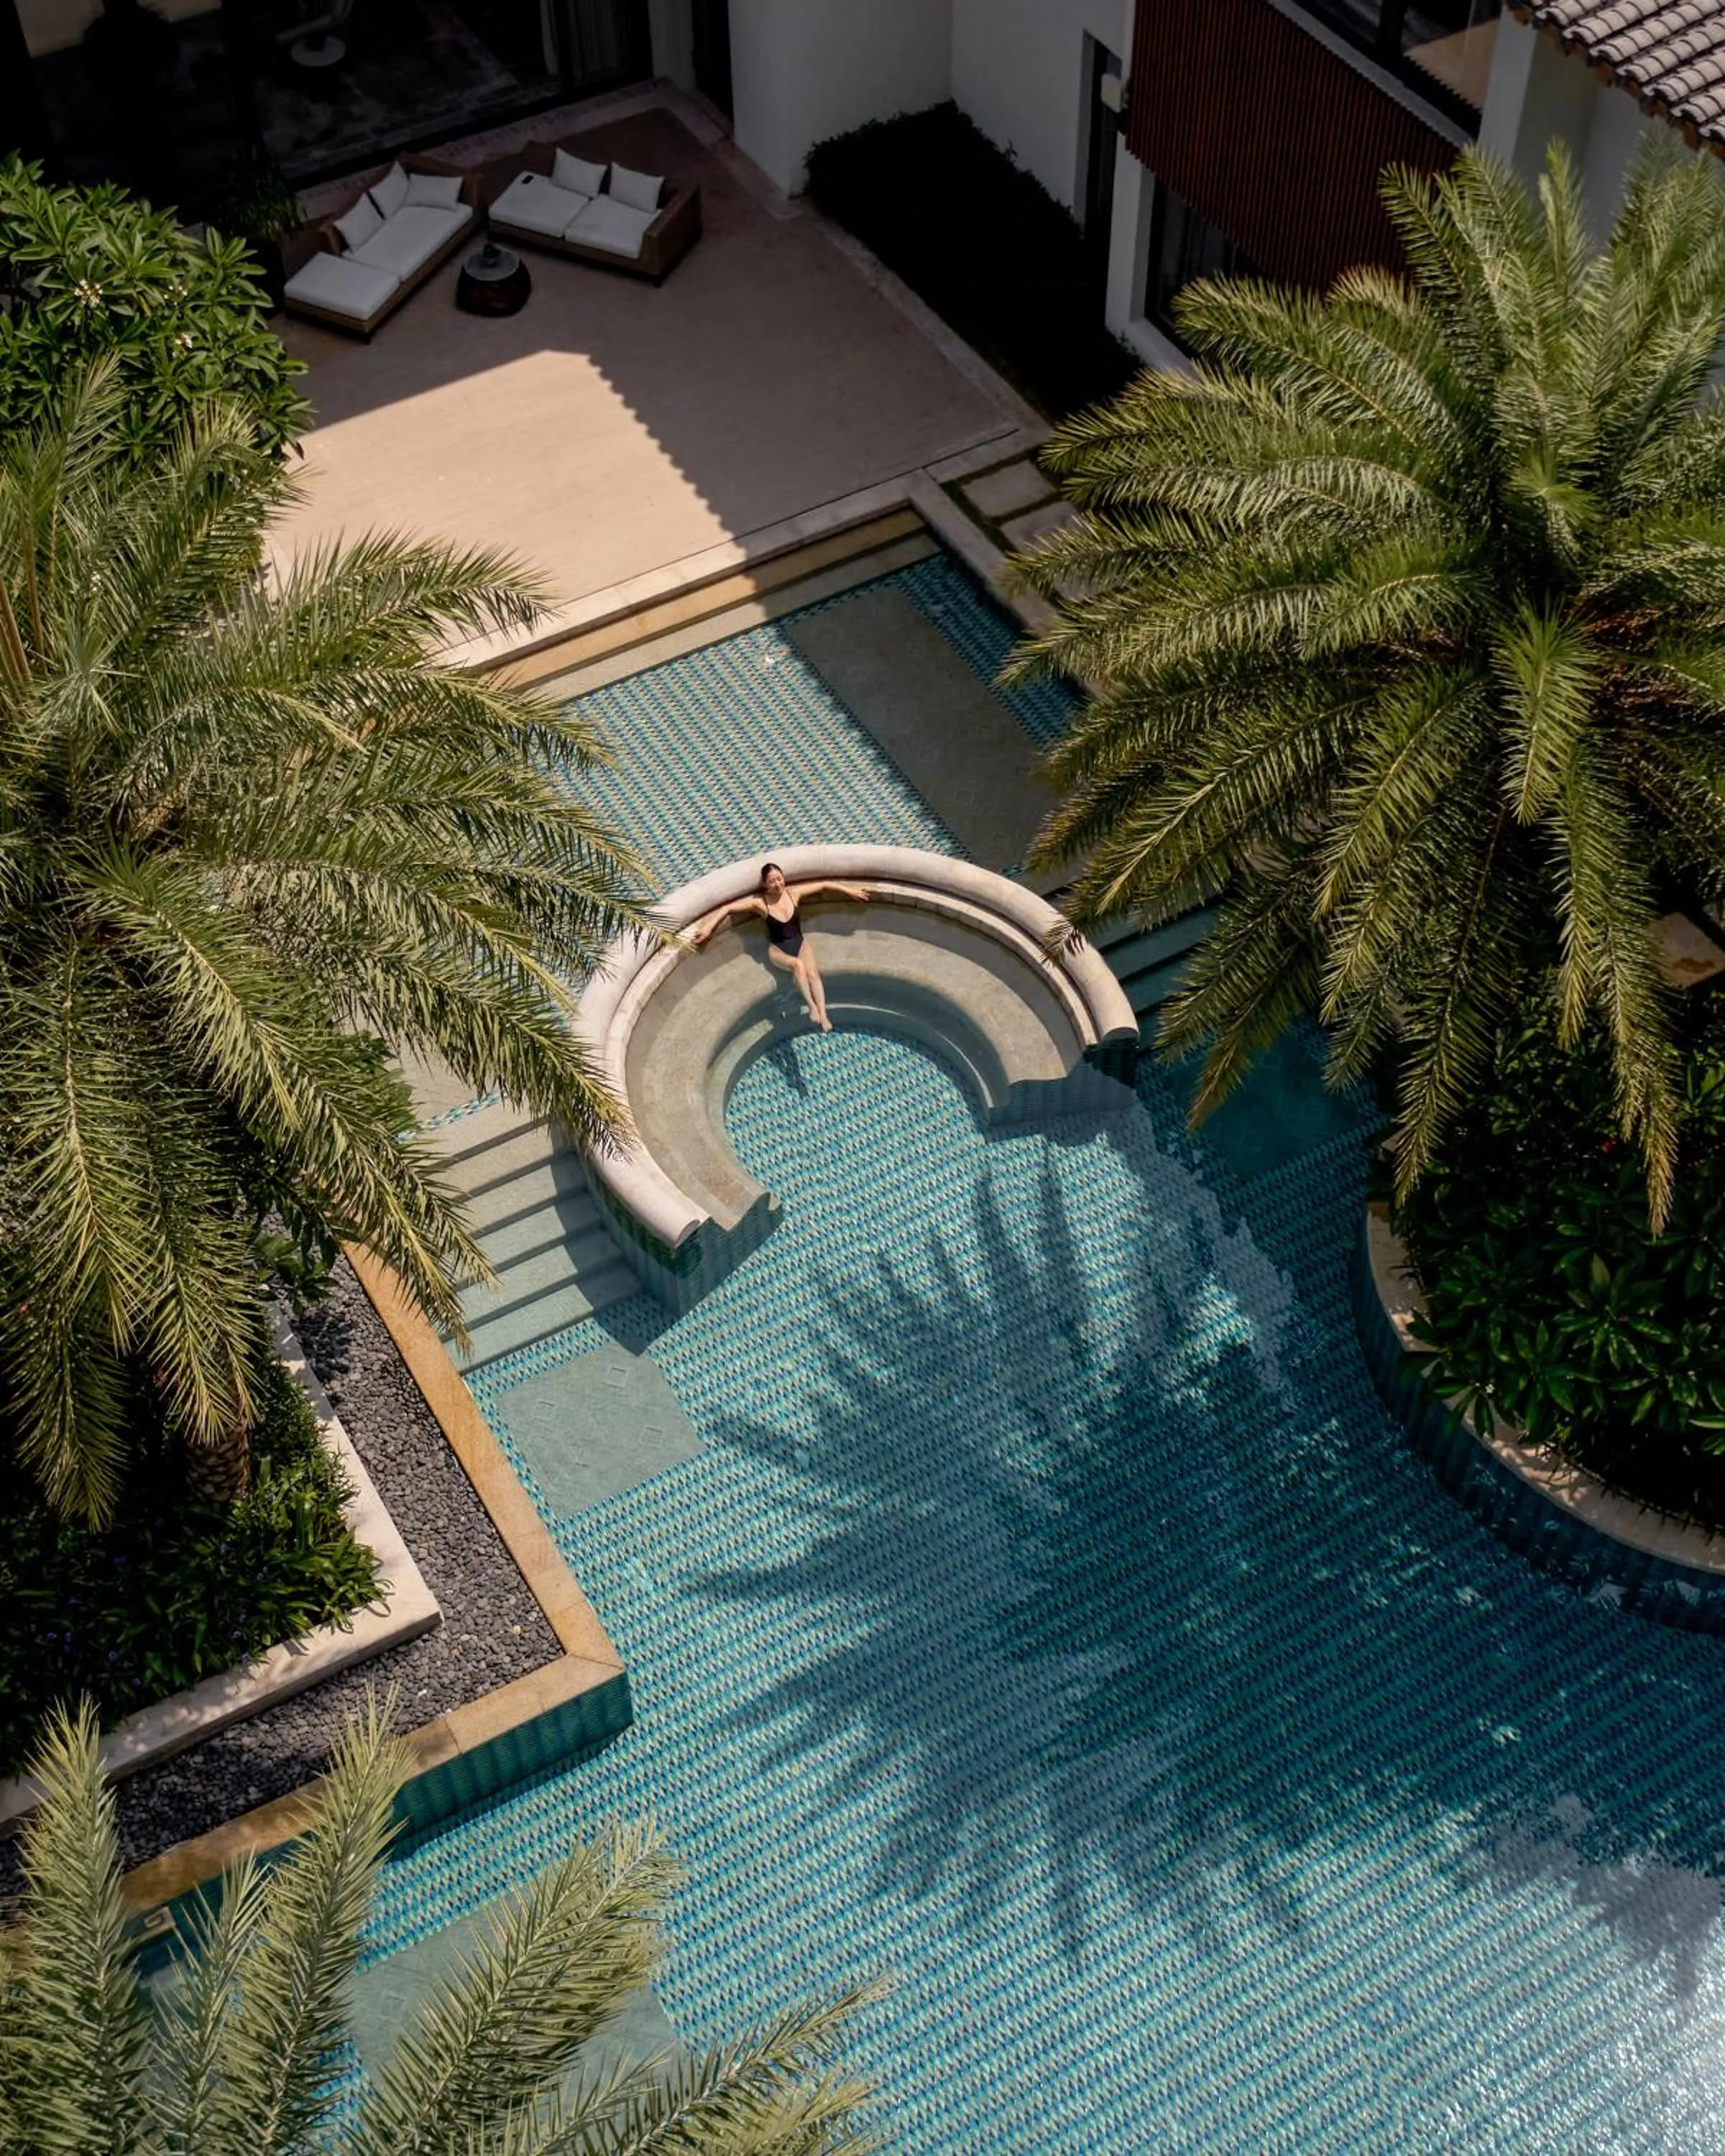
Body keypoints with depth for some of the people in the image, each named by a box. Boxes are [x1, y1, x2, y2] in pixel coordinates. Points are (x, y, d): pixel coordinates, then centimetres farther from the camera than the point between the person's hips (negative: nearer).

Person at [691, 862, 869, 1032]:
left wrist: (850, 891, 9)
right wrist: (708, 927, -23)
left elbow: (824, 886, 3)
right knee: (798, 964, -35)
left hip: (800, 943, 2)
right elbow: (727, 909, -14)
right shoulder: (759, 902, -15)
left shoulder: (794, 893, -7)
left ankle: (823, 1015, -36)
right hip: (778, 949, -2)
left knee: (812, 972, -27)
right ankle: (812, 1007, -33)